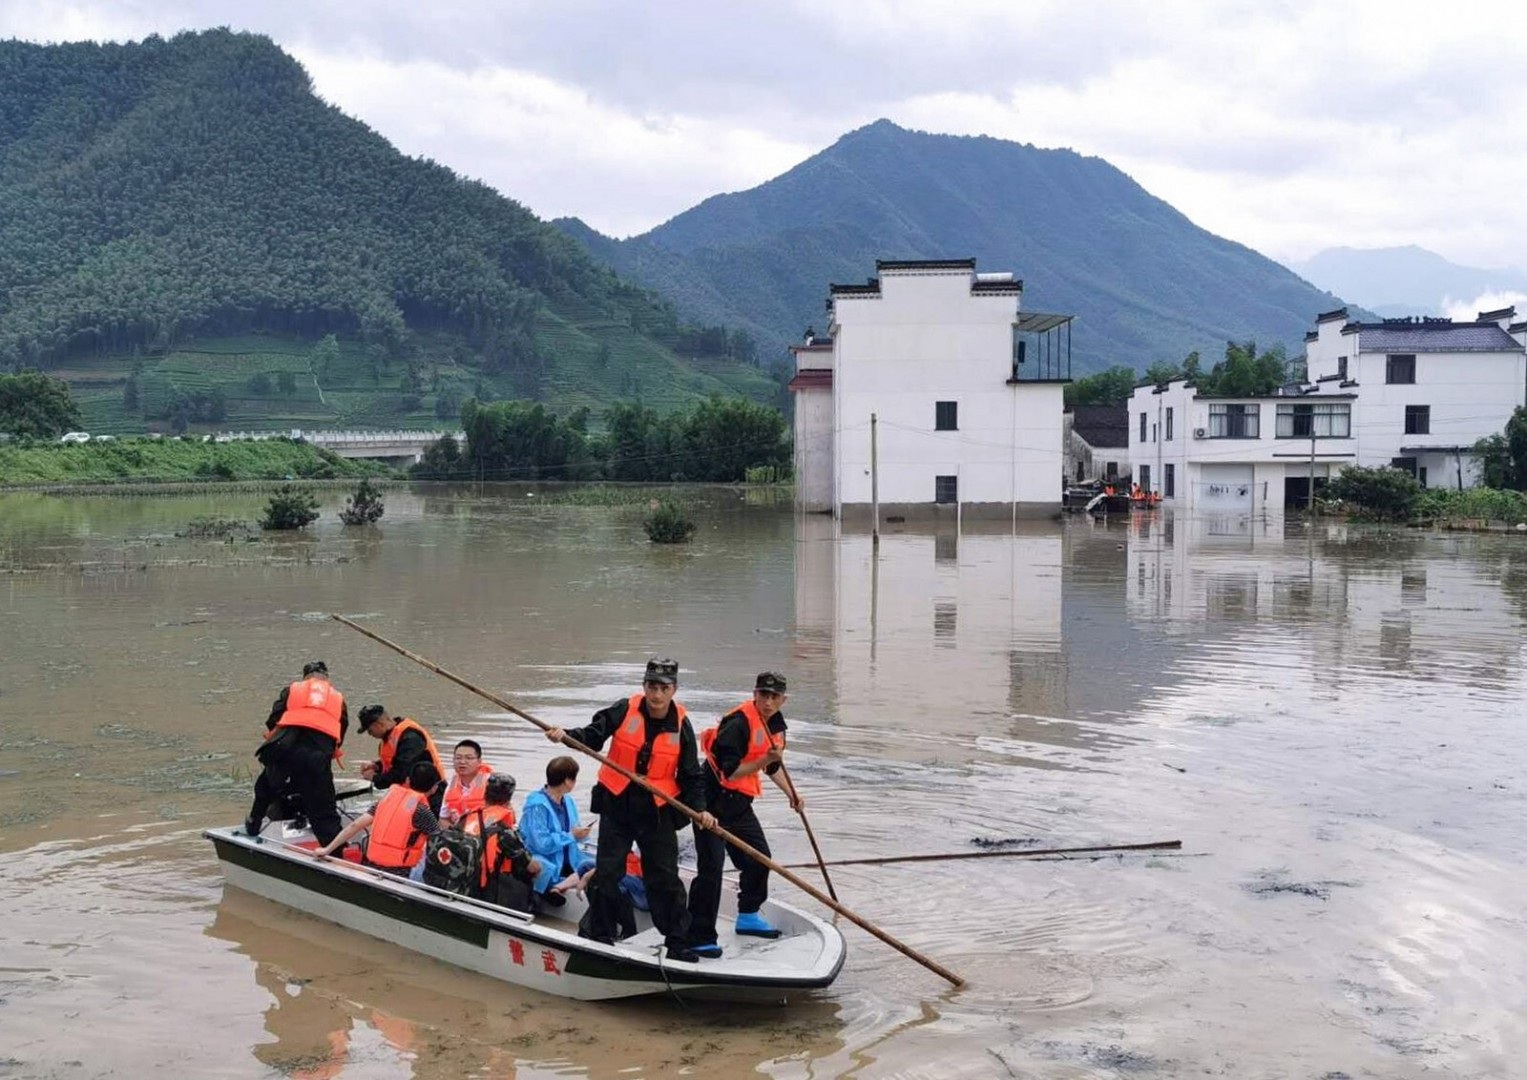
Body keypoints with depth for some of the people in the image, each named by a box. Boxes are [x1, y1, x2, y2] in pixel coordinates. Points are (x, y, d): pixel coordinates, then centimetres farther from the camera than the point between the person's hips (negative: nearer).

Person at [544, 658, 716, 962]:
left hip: (657, 811, 0)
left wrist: (699, 809, -13)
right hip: (616, 804, 0)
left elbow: (691, 775, -1)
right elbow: (593, 735, -7)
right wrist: (567, 735, -27)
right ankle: (597, 935, 19)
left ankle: (678, 942, 14)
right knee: (606, 873, 4)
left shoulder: (680, 725, -5)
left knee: (665, 878, 4)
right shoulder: (625, 710, -8)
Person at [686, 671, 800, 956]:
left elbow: (771, 765, 25)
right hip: (713, 802, -9)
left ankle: (748, 917, 35)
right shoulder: (739, 723, -23)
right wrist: (763, 761, -30)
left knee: (759, 858, 15)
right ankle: (699, 937, -9)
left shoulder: (775, 723, 8)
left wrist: (790, 792, 21)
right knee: (711, 868, -13)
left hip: (739, 804, 9)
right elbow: (728, 772, -25)